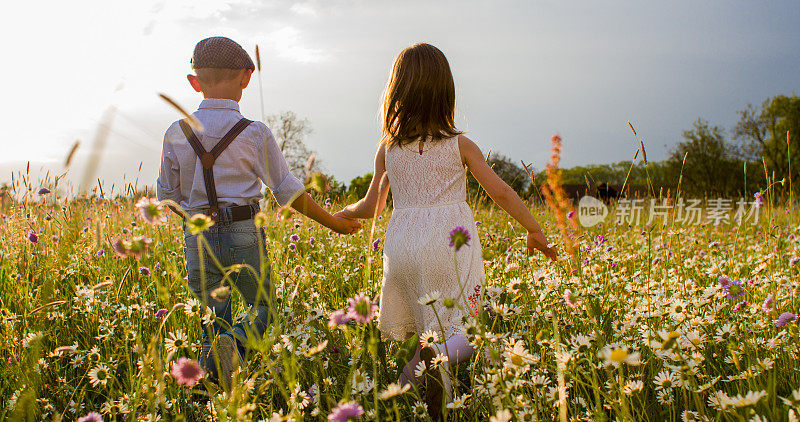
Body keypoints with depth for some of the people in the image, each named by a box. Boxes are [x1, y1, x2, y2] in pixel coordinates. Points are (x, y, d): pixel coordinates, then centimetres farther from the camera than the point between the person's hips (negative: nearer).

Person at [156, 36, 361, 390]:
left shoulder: (177, 133, 2)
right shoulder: (255, 134, -6)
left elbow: (166, 196, 8)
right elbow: (288, 192, -2)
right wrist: (333, 223, 10)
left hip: (198, 238, 3)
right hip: (245, 234, -2)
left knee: (213, 320, 13)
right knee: (263, 308, 15)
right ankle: (234, 344, -15)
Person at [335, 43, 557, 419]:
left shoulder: (387, 149, 8)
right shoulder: (459, 144, 3)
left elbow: (371, 208, 14)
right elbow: (501, 193, 5)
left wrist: (340, 215, 36)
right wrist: (535, 231, 17)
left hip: (403, 243, 3)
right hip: (451, 241, -2)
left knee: (425, 326, 16)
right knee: (459, 334, -6)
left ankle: (419, 365, -10)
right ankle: (439, 352, -37)